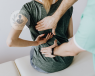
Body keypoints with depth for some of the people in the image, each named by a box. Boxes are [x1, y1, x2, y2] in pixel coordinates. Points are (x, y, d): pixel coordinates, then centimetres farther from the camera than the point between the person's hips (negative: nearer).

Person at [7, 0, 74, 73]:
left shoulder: (28, 8, -23)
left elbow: (11, 41, -31)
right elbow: (70, 35, -3)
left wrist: (35, 43, -16)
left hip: (46, 65, -2)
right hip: (66, 60, 3)